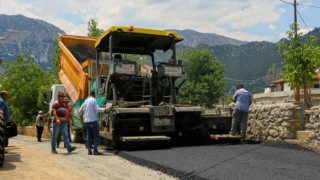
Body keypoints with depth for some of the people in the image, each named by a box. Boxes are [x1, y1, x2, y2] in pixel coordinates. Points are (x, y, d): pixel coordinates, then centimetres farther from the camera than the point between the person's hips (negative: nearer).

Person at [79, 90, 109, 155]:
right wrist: (104, 109, -8)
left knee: (88, 136, 9)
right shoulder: (93, 100, -5)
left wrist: (83, 115, 35)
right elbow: (97, 109, -16)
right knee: (96, 136, -2)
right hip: (93, 120, -6)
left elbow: (80, 110, 18)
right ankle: (95, 150, -8)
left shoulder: (86, 101, 13)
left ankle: (89, 150, 8)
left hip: (86, 121, 6)